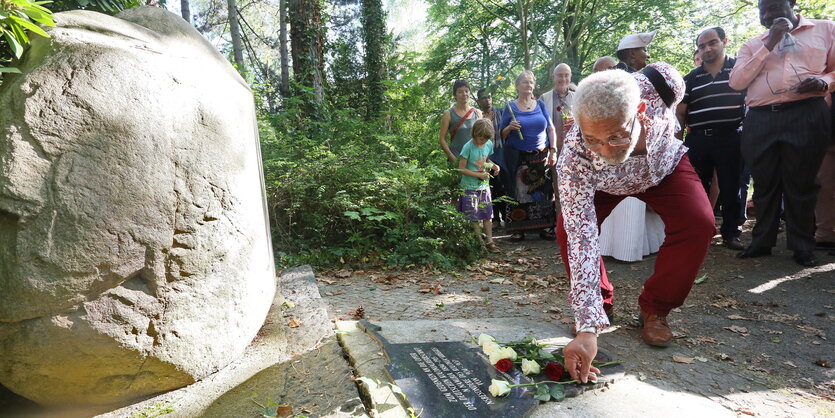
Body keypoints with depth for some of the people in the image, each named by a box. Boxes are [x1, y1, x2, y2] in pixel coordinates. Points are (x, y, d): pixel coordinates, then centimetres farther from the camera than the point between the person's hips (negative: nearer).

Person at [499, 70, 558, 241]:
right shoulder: (510, 107, 4)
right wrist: (510, 127, -17)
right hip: (518, 157, -2)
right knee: (519, 192, -3)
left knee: (542, 192, 1)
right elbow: (502, 135, 4)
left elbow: (551, 129, 10)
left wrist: (553, 151, 0)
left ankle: (542, 227, 10)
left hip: (541, 156, 3)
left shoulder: (540, 105, 12)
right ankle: (518, 229, 4)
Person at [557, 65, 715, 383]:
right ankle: (601, 303, 2)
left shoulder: (657, 83, -39)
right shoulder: (573, 161, -43)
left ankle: (654, 310, -2)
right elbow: (581, 241, -43)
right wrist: (587, 328, -45)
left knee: (698, 224, -23)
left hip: (666, 166, 2)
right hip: (603, 184, -1)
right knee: (568, 229, -24)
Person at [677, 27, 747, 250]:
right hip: (697, 139, 2)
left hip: (729, 138, -2)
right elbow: (680, 112, 11)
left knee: (730, 187, 3)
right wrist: (678, 140, 3)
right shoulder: (691, 78, 12)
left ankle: (730, 233, 13)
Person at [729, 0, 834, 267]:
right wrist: (769, 45, -3)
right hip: (760, 120, 2)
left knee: (801, 185, 1)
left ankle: (803, 247, 11)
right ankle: (761, 242, 15)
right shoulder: (752, 45, 15)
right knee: (765, 184, 6)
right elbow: (736, 82, 0)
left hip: (806, 116, -1)